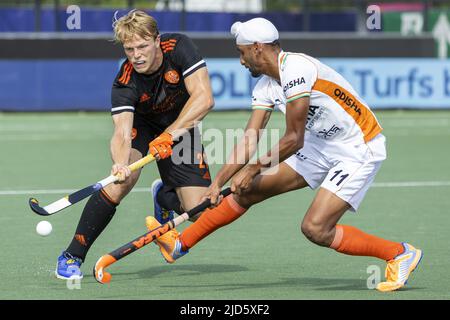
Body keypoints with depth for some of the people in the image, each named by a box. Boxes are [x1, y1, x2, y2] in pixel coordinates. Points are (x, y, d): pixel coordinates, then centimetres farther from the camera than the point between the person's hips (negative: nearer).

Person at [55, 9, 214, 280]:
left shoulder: (179, 48, -28)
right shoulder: (125, 82, -28)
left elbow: (204, 98, -34)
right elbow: (122, 133, -38)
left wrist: (169, 135, -43)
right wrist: (120, 164, -60)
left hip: (181, 127, 1)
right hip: (141, 124, -1)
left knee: (198, 211, -12)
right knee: (124, 178, -31)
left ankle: (164, 197, 27)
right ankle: (72, 256, -20)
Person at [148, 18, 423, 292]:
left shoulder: (295, 68, -25)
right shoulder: (266, 86, 3)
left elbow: (294, 140, -22)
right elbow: (250, 141, 1)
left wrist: (254, 169, -12)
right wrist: (218, 182, -10)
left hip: (359, 150, -9)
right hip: (321, 145, 9)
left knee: (315, 229, -19)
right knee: (248, 189, 5)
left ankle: (401, 253, -5)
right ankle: (181, 244, 15)